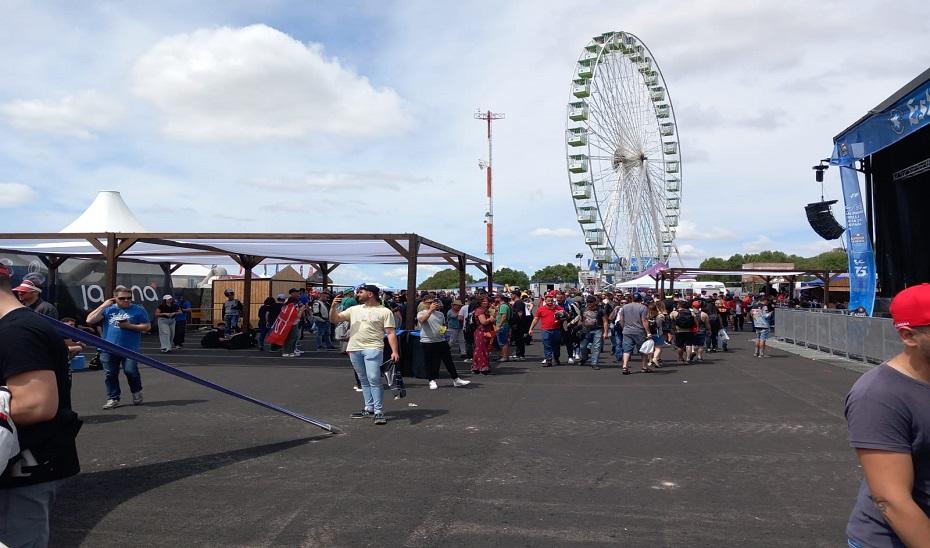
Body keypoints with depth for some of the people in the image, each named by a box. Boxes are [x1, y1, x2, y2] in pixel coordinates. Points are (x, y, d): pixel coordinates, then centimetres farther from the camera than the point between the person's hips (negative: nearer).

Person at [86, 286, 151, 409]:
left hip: (130, 349, -3)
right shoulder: (108, 309, 9)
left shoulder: (138, 310, 2)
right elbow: (90, 320, 1)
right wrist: (103, 306, -4)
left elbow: (147, 326, 1)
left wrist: (130, 326, -12)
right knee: (110, 375, 7)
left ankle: (137, 392, 17)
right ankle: (113, 399, 19)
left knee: (131, 371, -10)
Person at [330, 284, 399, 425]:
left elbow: (391, 333, -4)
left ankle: (378, 412, -6)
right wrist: (334, 306, -5)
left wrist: (394, 351, -14)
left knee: (374, 379, -11)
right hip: (355, 349, 5)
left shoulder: (384, 312, 1)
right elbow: (334, 319, 13)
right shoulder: (354, 309, 14)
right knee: (364, 380, 13)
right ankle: (369, 408, 22)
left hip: (373, 349, -5)